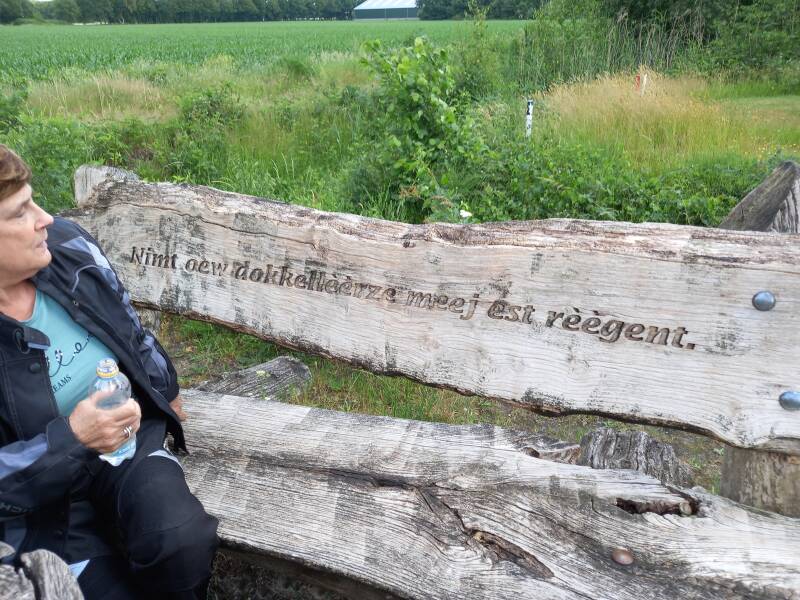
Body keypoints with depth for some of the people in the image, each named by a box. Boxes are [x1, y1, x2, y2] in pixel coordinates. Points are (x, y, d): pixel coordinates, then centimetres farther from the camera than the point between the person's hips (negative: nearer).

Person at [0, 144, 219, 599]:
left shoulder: (66, 244, -9)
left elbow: (130, 328, 9)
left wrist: (168, 394, 20)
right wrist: (71, 440, -29)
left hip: (132, 432, 3)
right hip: (44, 497, -2)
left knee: (182, 541, -24)